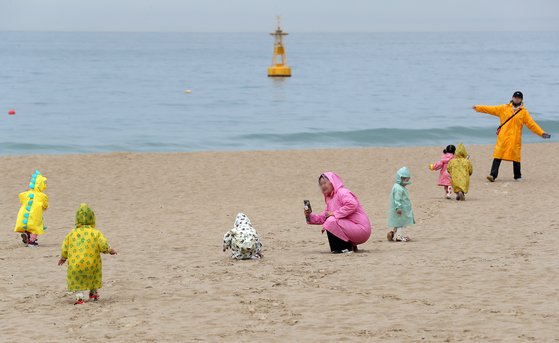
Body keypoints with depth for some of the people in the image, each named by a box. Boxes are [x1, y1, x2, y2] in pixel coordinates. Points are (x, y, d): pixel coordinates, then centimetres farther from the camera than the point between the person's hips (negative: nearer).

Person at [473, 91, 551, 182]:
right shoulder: (504, 108, 10)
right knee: (498, 155, -7)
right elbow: (491, 109, 10)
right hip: (503, 137, 0)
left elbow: (532, 124, 7)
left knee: (516, 157, 4)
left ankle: (517, 176, 20)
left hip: (515, 139, 0)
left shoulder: (524, 112, 8)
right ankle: (493, 175, -10)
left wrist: (541, 133, 0)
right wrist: (478, 108, 5)